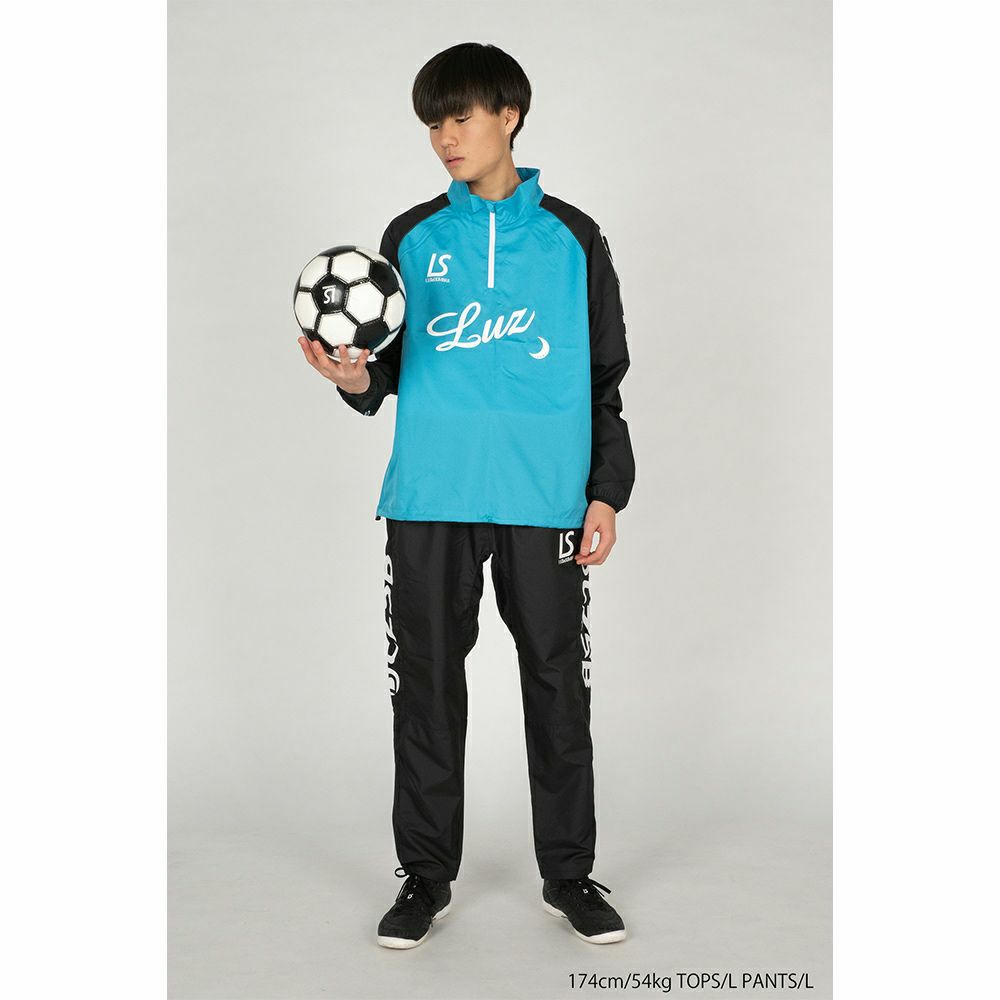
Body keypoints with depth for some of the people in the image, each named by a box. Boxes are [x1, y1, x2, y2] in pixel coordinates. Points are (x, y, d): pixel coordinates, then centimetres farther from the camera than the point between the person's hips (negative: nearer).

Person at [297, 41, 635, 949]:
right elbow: (388, 364, 11)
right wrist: (359, 378, -12)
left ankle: (569, 873, 20)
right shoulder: (412, 238, 10)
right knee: (427, 685, 5)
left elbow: (606, 376, 7)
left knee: (557, 684, 5)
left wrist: (607, 490, 0)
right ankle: (427, 875, 19)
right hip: (432, 498, 1)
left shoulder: (572, 238, 7)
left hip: (547, 499, -1)